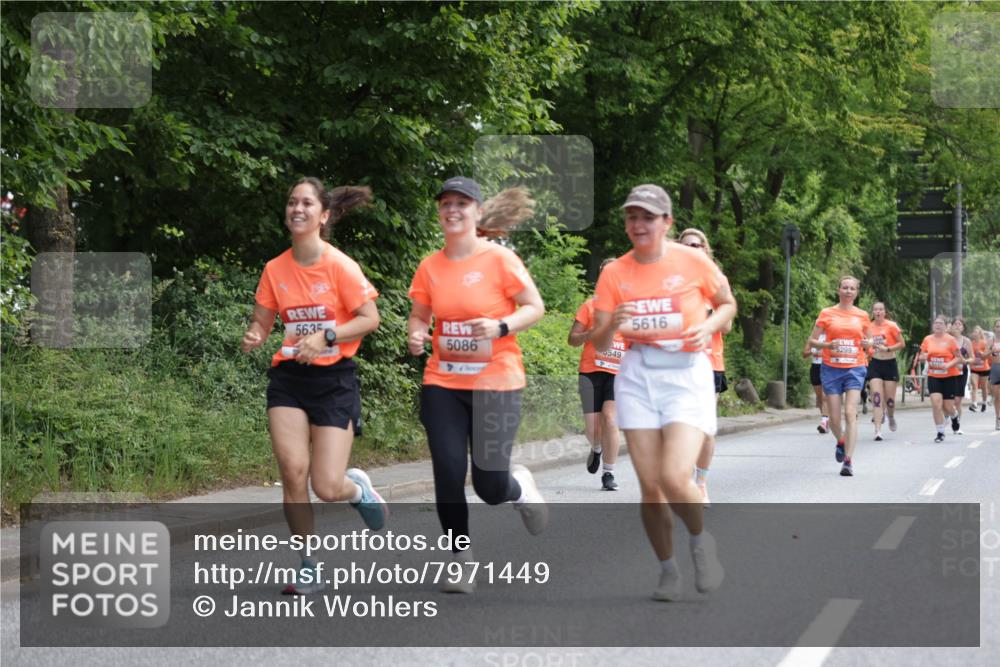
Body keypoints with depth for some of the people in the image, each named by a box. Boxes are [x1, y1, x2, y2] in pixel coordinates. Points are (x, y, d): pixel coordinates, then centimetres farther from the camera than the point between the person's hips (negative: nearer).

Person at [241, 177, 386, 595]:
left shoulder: (339, 266, -9)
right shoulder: (275, 270, 4)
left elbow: (370, 318, -8)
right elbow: (261, 323, 13)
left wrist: (326, 335, -20)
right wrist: (253, 338, -10)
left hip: (334, 379, -3)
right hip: (288, 378, 4)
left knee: (327, 488, -9)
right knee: (293, 470, -11)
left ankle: (358, 487, 30)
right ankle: (307, 567, 5)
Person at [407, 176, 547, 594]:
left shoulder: (499, 258, -7)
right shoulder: (430, 267, 4)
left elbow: (535, 307, -4)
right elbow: (420, 316, 15)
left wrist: (501, 327, -20)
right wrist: (416, 335, -7)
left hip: (496, 382, -3)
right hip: (442, 384, 3)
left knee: (490, 487, -5)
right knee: (448, 475, -4)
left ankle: (520, 486, 33)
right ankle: (461, 559, 15)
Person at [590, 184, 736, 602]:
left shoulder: (693, 261, -3)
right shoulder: (614, 273, 3)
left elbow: (727, 304, 12)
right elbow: (599, 344, 4)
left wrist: (709, 327, -8)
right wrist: (612, 325, -18)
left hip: (688, 374, -3)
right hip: (638, 377, 3)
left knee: (675, 479, -19)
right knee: (649, 486, 0)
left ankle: (701, 540, 13)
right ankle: (668, 570, 20)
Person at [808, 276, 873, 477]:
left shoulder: (862, 316, 8)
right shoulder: (827, 313, 4)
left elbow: (867, 341, 19)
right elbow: (812, 340, 5)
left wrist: (868, 343, -5)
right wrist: (827, 345, -14)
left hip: (855, 368, 0)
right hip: (831, 369, 0)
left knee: (850, 413, -14)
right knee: (834, 417, 2)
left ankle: (848, 461, -14)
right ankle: (841, 442, 37)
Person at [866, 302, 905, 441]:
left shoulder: (891, 326, -6)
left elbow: (902, 344, -5)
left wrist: (887, 349, -16)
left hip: (889, 363, -1)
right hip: (875, 363, 1)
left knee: (890, 399, 4)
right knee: (877, 397, -11)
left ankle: (891, 416, 39)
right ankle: (878, 431, -13)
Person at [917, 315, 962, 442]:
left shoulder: (950, 340, -6)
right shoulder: (928, 339, 4)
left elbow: (959, 358, -5)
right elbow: (921, 357, 11)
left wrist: (949, 364, -21)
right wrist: (923, 357, -12)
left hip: (949, 377, -2)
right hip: (933, 377, 2)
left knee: (948, 407, 1)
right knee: (936, 404, -13)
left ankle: (954, 417, 39)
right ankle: (940, 432, -2)